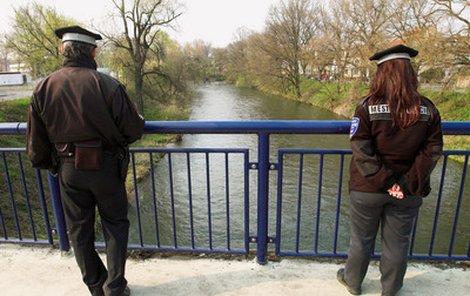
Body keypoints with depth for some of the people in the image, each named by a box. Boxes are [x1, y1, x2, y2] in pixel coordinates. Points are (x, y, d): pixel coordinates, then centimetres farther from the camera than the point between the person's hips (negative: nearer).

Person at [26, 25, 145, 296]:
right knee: (115, 225, 15)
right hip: (105, 167, -3)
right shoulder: (109, 85, -17)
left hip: (68, 170, 4)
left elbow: (36, 140, 2)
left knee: (79, 229, 19)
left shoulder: (43, 88, -4)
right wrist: (139, 121, 10)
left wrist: (48, 164, 20)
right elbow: (133, 130, -13)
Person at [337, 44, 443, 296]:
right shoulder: (427, 109, -5)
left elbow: (361, 149, -19)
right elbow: (432, 151, -8)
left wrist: (384, 181, -14)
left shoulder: (368, 107, -14)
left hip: (367, 189, -2)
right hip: (407, 194, 2)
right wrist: (408, 184, -10)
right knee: (397, 243, 19)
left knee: (362, 238, 17)